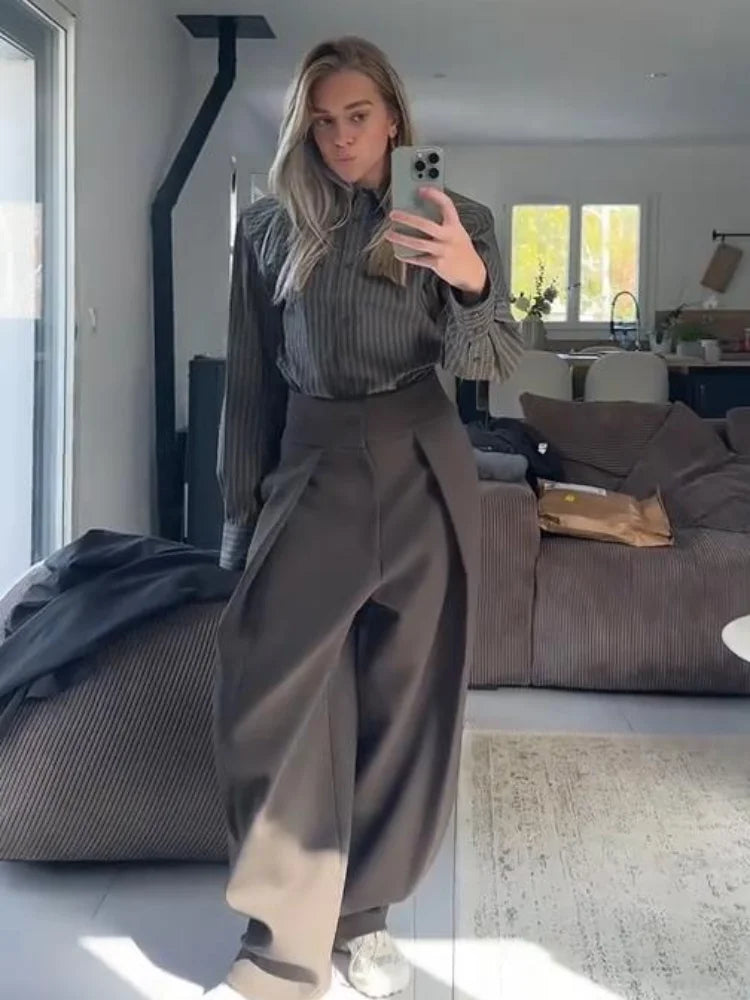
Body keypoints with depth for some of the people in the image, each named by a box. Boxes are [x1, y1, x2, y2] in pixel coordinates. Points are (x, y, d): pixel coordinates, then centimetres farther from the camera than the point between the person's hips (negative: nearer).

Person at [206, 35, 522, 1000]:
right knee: (270, 691, -15)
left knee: (403, 698, 5)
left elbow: (487, 362, -5)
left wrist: (472, 281, -26)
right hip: (311, 470, 0)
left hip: (421, 476, 0)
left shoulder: (456, 218, 4)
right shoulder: (268, 229, 6)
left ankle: (362, 915, 22)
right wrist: (239, 511, 7)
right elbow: (250, 381, 8)